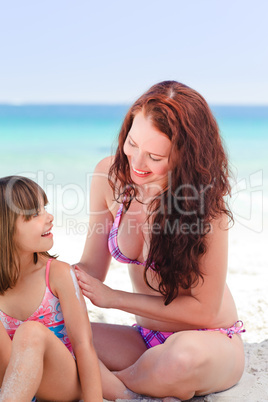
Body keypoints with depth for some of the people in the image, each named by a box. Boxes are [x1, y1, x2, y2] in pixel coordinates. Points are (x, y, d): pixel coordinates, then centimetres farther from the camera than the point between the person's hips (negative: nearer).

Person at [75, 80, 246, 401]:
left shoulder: (205, 206, -21)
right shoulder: (110, 175, -7)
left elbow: (204, 309, -16)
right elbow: (91, 268, 0)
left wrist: (113, 298, -19)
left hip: (210, 342, -4)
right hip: (148, 339, 4)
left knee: (186, 355, -40)